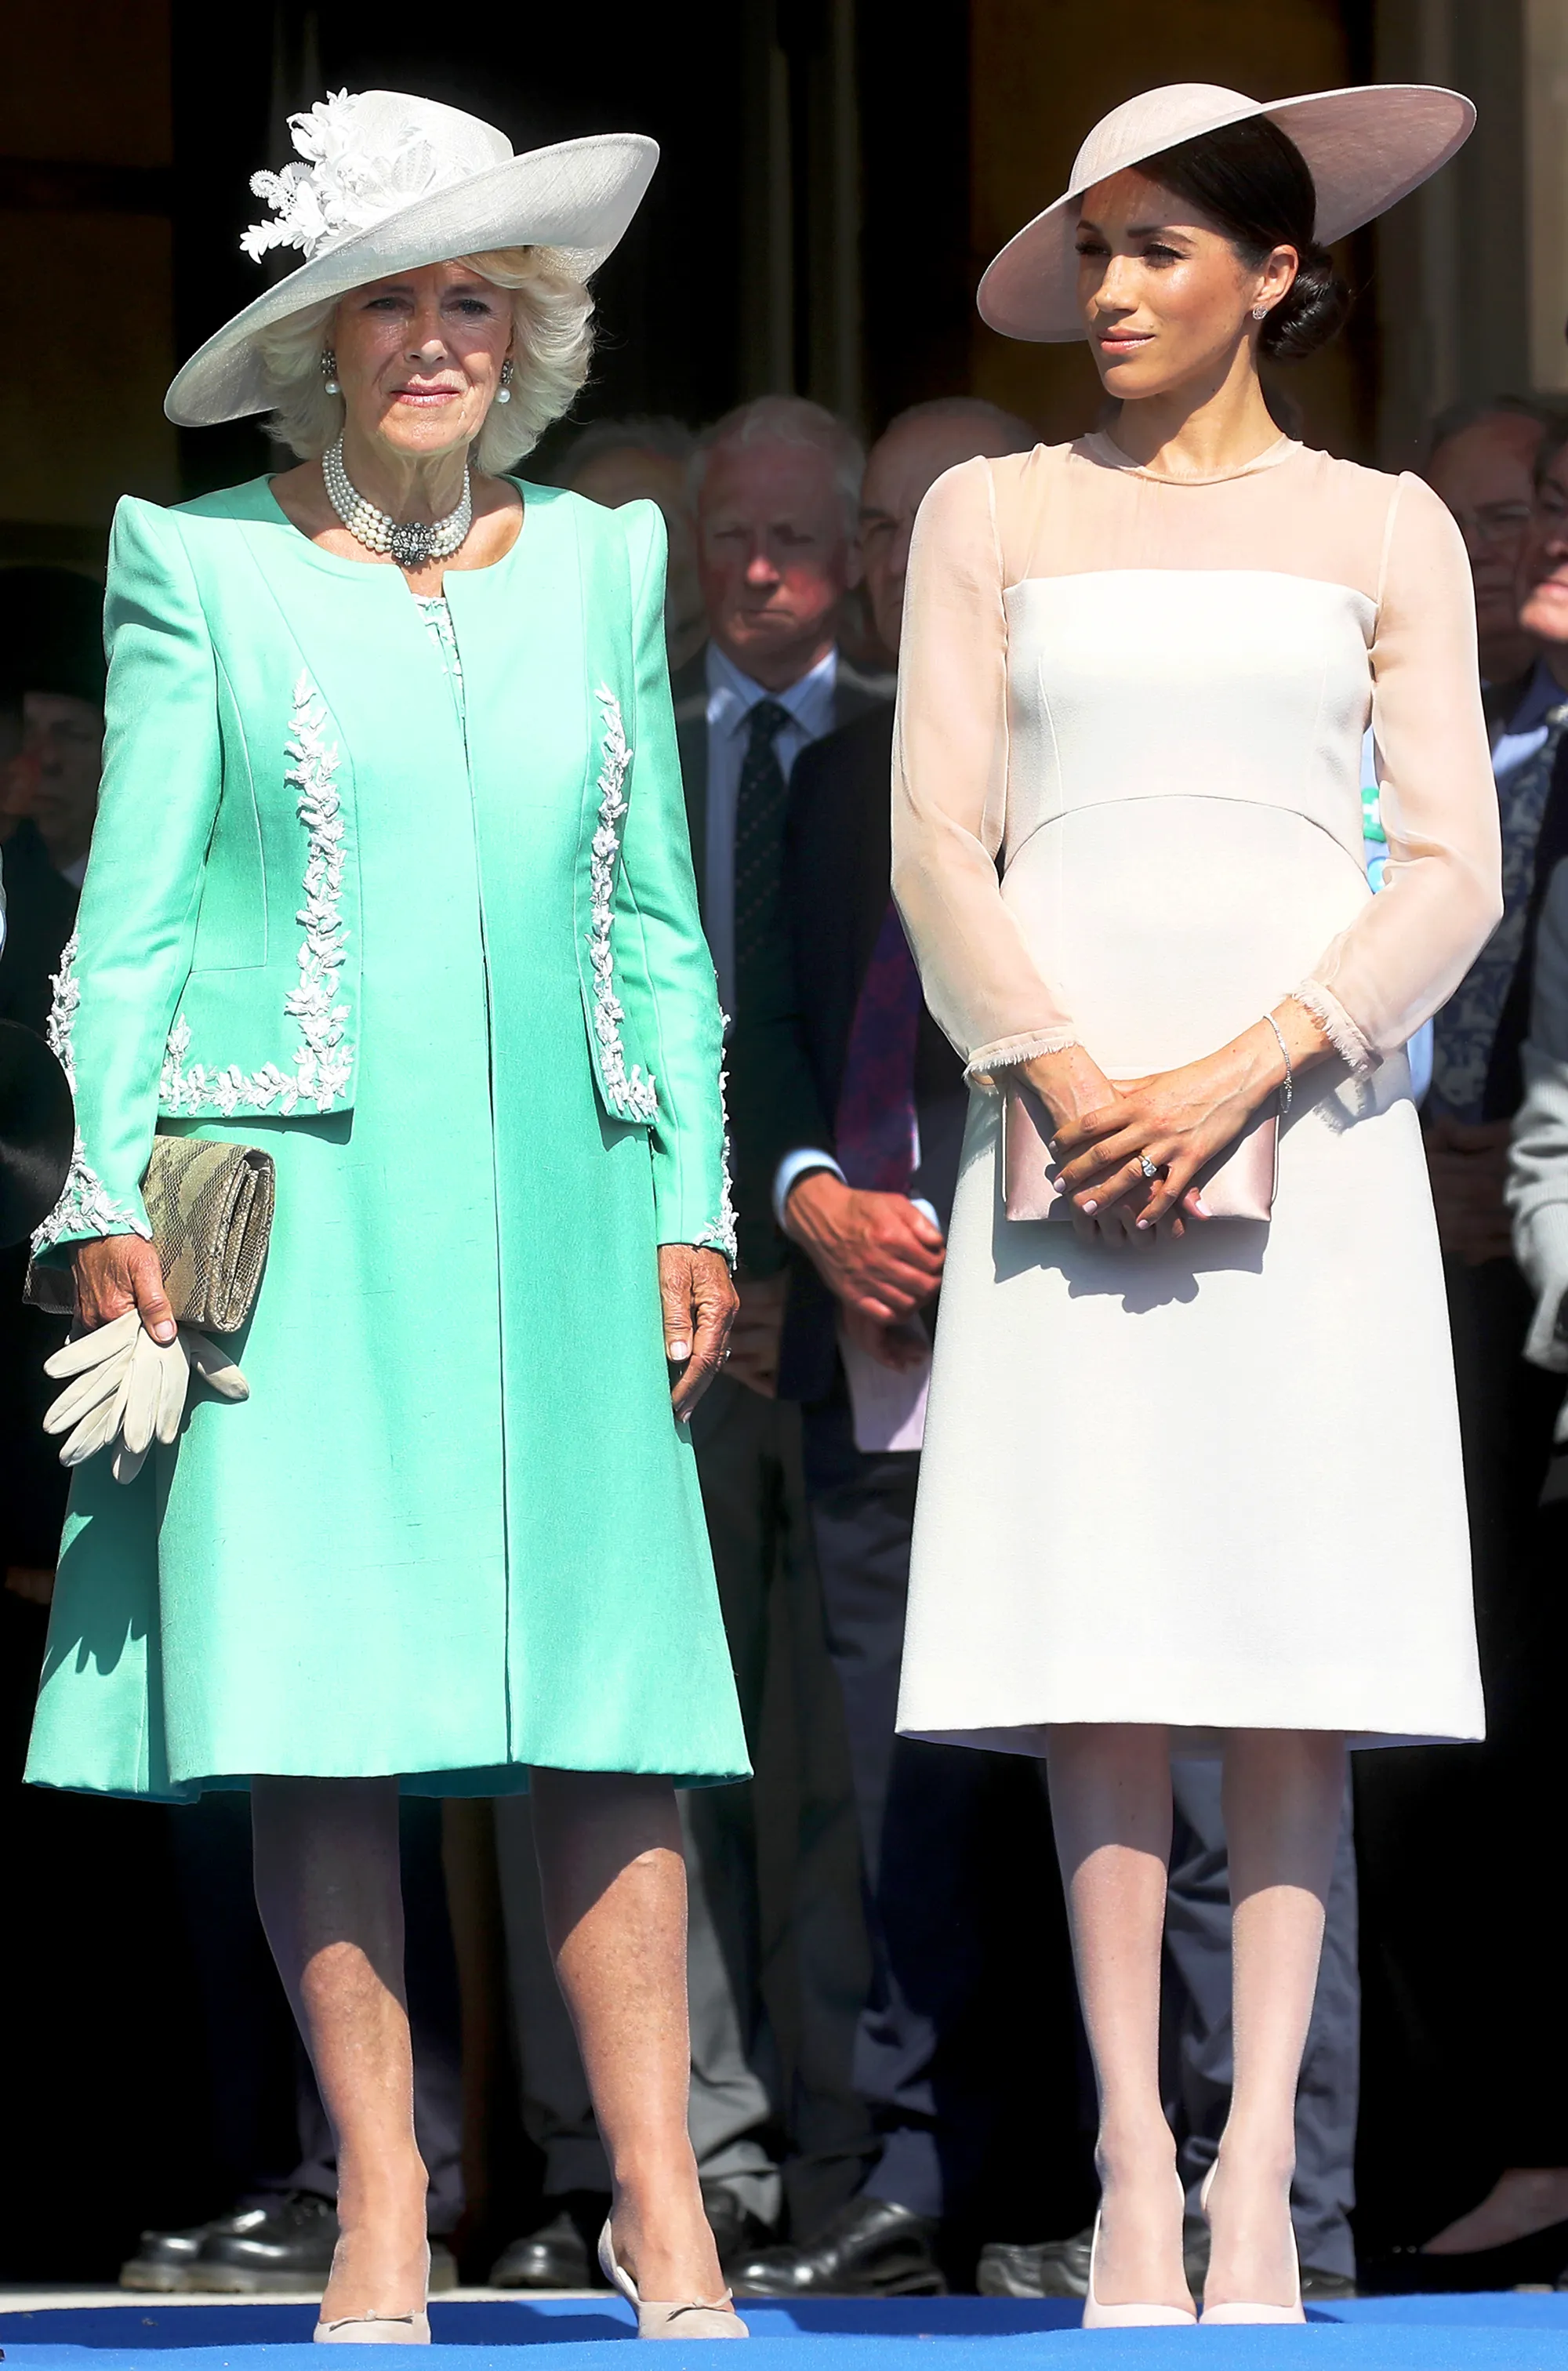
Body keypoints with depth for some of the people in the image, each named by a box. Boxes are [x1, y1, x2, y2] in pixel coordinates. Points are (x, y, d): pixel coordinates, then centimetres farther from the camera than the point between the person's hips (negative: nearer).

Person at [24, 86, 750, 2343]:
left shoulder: (601, 566, 14)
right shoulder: (203, 569, 5)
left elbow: (656, 928, 16)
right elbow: (129, 922, 3)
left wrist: (693, 1202, 9)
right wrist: (108, 1196, -6)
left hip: (555, 1204, 2)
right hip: (299, 1206, -2)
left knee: (609, 1698, -4)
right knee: (315, 1699, -5)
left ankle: (659, 2202, -1)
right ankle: (381, 2199, 1)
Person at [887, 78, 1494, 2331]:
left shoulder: (1385, 533, 10)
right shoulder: (993, 517, 12)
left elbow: (1452, 874, 3)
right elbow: (938, 840, 6)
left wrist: (1236, 1077, -10)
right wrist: (1068, 1081, -9)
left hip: (1304, 1118, 0)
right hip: (1064, 1122, 1)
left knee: (1296, 1647, -5)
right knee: (1099, 1653, -6)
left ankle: (1259, 2169, -5)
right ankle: (1133, 2168, -5)